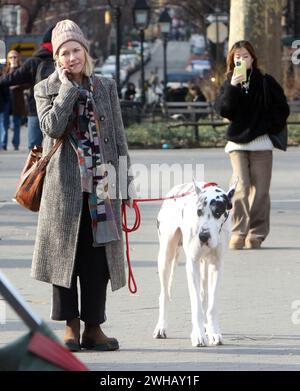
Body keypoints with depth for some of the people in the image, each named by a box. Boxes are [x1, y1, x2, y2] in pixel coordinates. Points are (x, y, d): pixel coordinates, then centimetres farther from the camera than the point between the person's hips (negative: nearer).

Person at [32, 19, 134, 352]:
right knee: (64, 253, -2)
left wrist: (125, 182, 7)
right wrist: (68, 86, -9)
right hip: (64, 186, -2)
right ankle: (70, 327, 5)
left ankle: (93, 327, 8)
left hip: (101, 186, 2)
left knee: (98, 256, 1)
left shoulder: (106, 87, 12)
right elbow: (52, 127, -14)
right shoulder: (46, 90, 5)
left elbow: (118, 137, 12)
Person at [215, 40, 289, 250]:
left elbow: (282, 108, 8)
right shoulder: (229, 84, 8)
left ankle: (257, 235, 5)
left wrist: (269, 127, -3)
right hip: (237, 143, 0)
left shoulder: (266, 82, 5)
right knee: (241, 188, -12)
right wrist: (232, 87, -20)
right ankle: (238, 234, -13)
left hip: (261, 143, 0)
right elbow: (223, 109, -8)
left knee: (260, 190, 0)